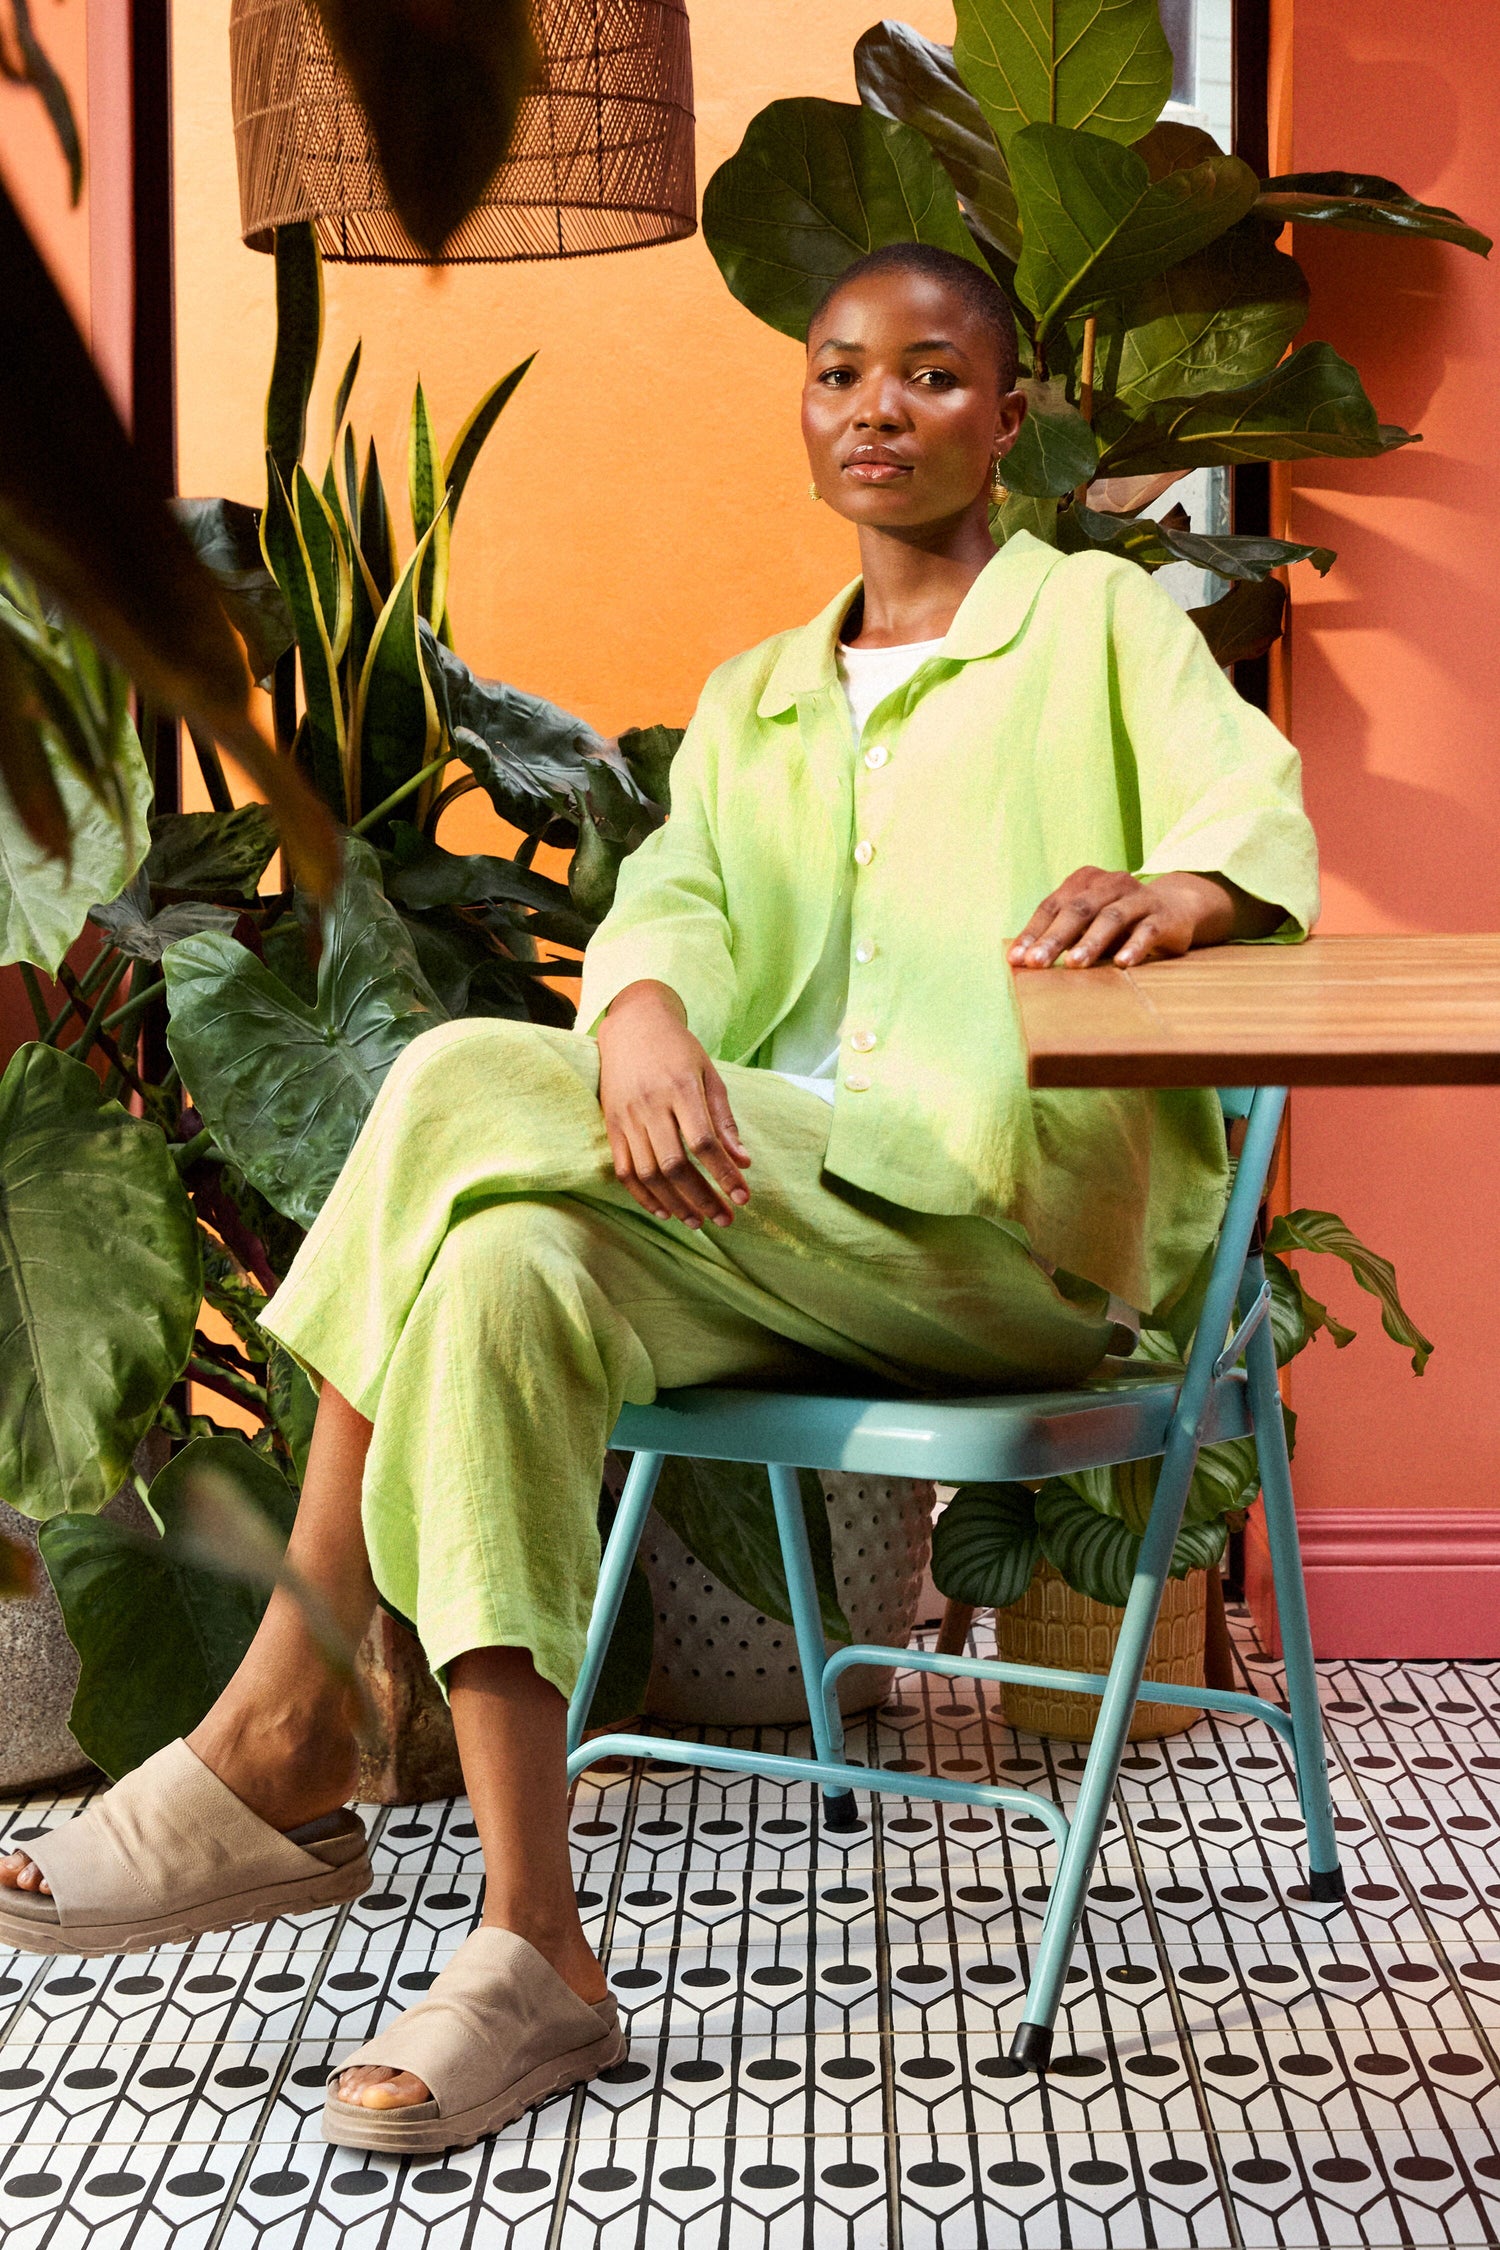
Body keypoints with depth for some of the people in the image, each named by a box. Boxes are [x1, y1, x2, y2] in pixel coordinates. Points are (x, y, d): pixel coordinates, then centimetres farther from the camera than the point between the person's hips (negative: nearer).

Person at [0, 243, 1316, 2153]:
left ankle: (284, 1733, -19)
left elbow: (1261, 809, -7)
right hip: (773, 1218, 5)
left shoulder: (1098, 620, 12)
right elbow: (672, 897, 6)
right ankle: (532, 1957, -27)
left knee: (462, 1089, -25)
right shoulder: (752, 701, 25)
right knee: (507, 1268, -29)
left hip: (1011, 1213, -5)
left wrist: (1178, 887, -33)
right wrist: (643, 1014, -20)